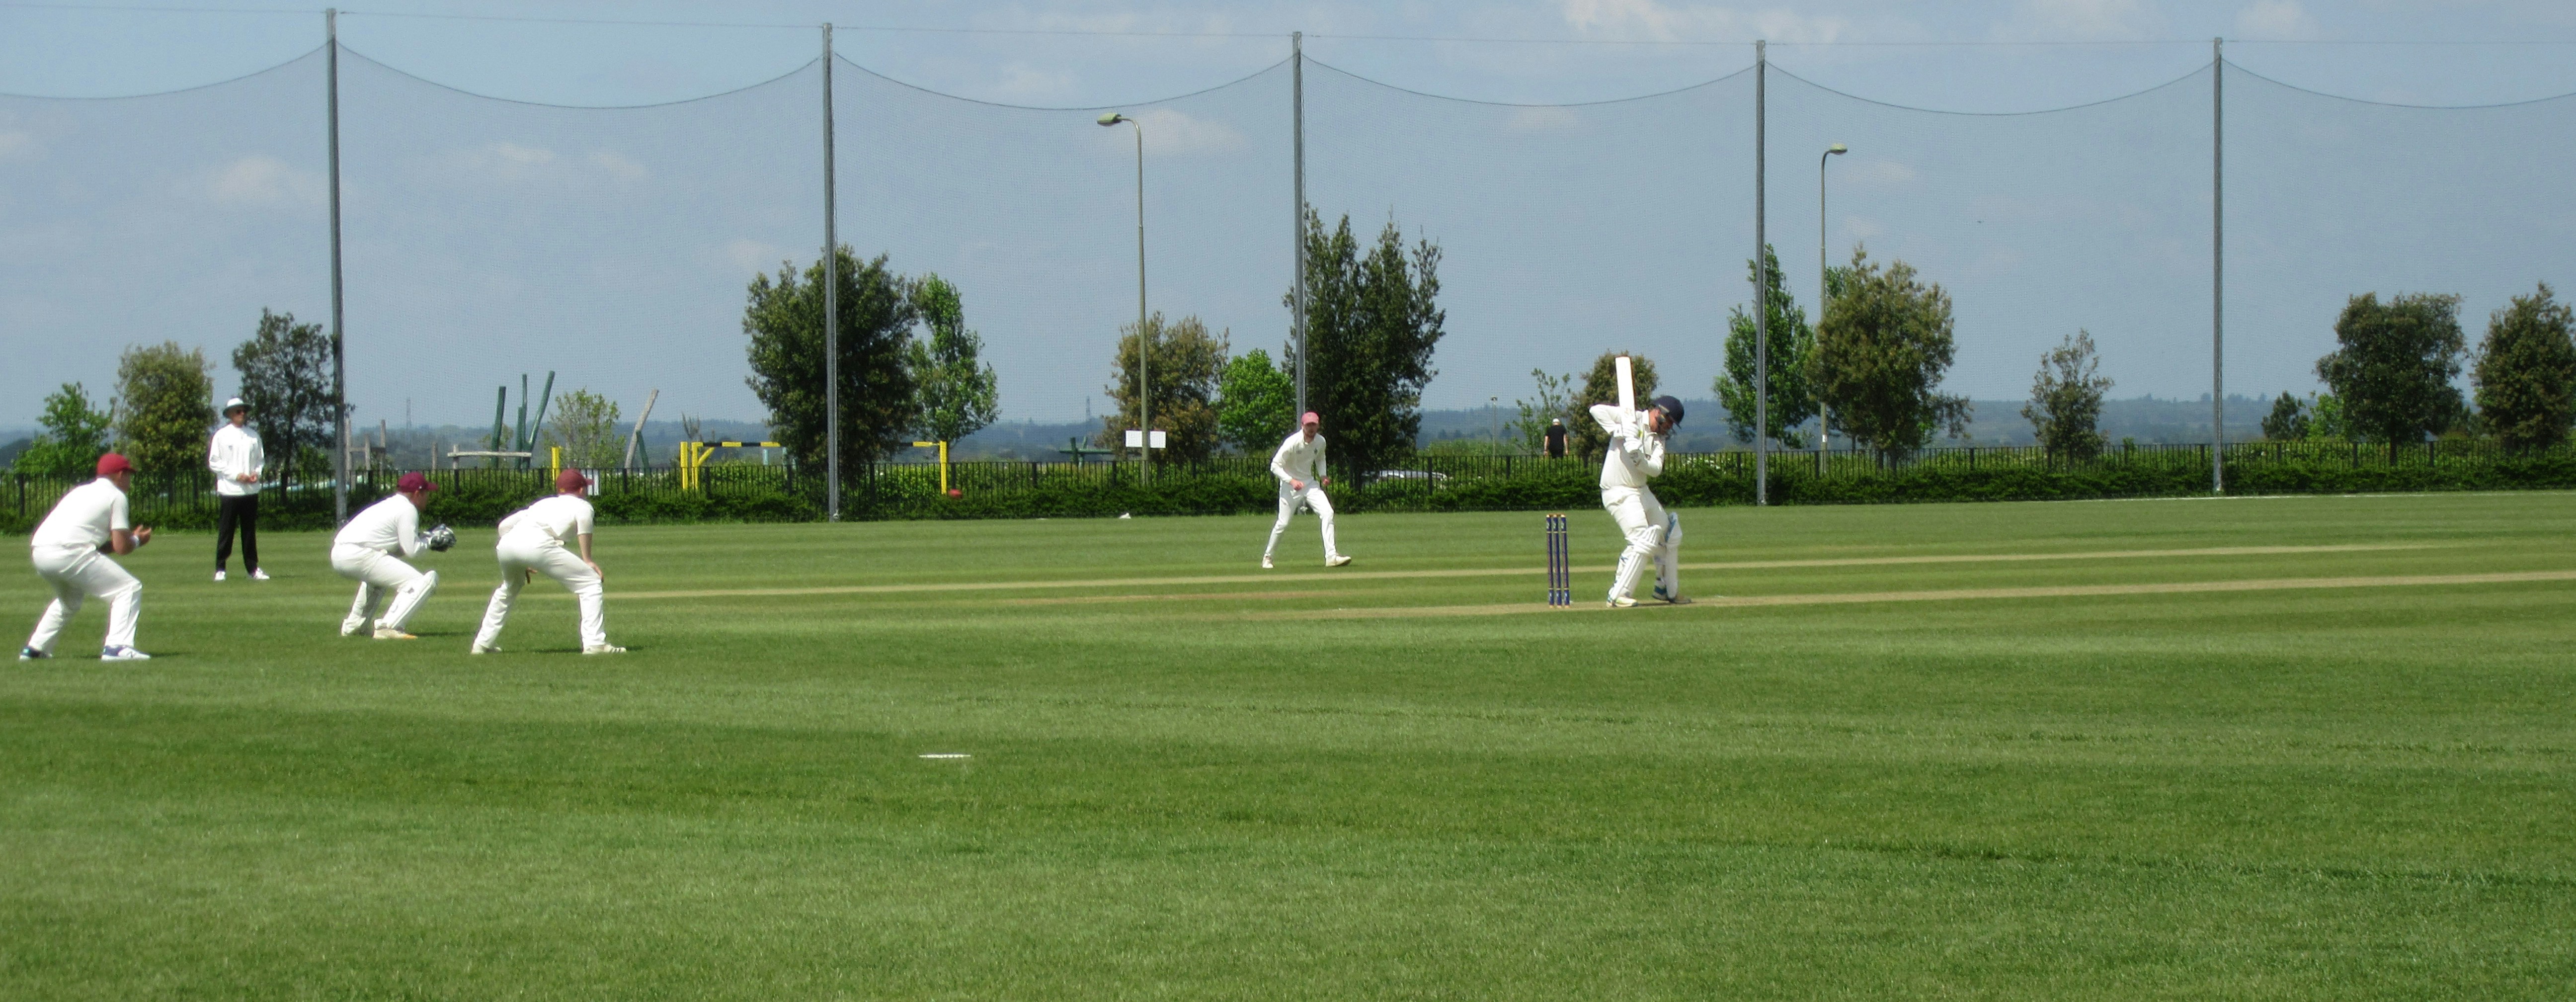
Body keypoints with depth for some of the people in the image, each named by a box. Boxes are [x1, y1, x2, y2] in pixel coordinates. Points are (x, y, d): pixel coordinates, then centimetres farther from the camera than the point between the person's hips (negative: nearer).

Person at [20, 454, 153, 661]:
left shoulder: (80, 491, 28)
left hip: (40, 553, 8)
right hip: (68, 554, -8)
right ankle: (117, 647, -15)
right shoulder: (116, 496, 6)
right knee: (129, 588, -1)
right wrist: (137, 540, 21)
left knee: (70, 598, 35)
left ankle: (34, 648, 31)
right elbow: (121, 548, 0)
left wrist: (129, 537, 29)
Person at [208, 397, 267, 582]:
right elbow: (214, 462, -3)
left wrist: (257, 473, -4)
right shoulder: (222, 435, -1)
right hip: (229, 490, -4)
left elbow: (261, 459, 17)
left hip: (250, 490, 4)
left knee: (250, 531, 7)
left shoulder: (253, 435, 11)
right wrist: (236, 475, -12)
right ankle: (220, 569, 3)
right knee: (226, 532, -2)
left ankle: (253, 568, 12)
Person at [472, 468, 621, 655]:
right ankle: (595, 644, -9)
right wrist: (587, 559, -4)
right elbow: (583, 520, -4)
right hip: (538, 545, -6)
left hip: (507, 543, 6)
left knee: (509, 588, 36)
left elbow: (505, 525, 33)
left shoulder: (544, 503, 38)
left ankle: (483, 643, 35)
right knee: (591, 584, 3)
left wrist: (520, 564, 39)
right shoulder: (581, 505, 22)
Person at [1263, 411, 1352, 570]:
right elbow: (1275, 466, -18)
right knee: (1283, 523, -3)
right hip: (1290, 485, -5)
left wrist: (1322, 475, 1)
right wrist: (1291, 481, -30)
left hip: (1310, 483, 5)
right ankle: (1267, 557, 20)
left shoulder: (1320, 442, -3)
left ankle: (1331, 556, -18)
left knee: (1327, 512, -15)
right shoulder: (1292, 443, -21)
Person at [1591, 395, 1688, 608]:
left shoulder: (1658, 439, 9)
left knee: (1670, 534, 18)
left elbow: (1656, 469, -7)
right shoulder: (1630, 419, -9)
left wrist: (1639, 458, -26)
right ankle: (1618, 596, -17)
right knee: (1644, 542, -19)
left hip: (1642, 492, 9)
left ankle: (1667, 589, 33)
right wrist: (1619, 431, -28)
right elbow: (1597, 410, -21)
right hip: (1618, 493, -9)